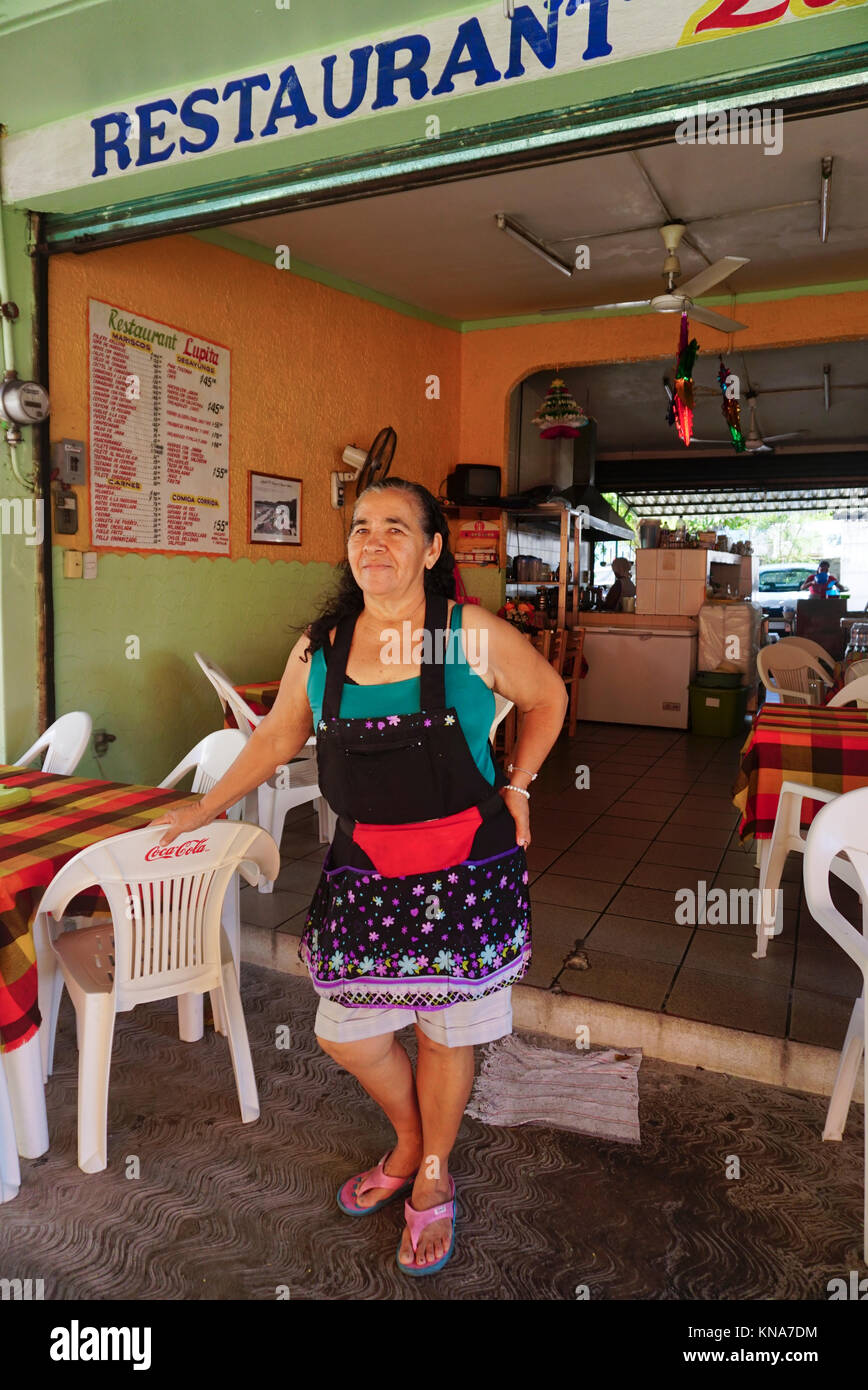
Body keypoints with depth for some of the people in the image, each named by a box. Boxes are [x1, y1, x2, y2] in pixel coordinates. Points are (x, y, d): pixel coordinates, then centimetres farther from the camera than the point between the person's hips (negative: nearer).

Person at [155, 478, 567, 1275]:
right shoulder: (320, 647, 0)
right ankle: (409, 1143, 45)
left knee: (446, 1029, 12)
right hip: (364, 870, 4)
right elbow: (279, 737, 14)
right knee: (343, 1031, 12)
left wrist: (517, 787, 1)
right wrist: (207, 808, 16)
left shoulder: (474, 635, -9)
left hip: (463, 870, -3)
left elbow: (548, 697, 6)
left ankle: (433, 1180, 41)